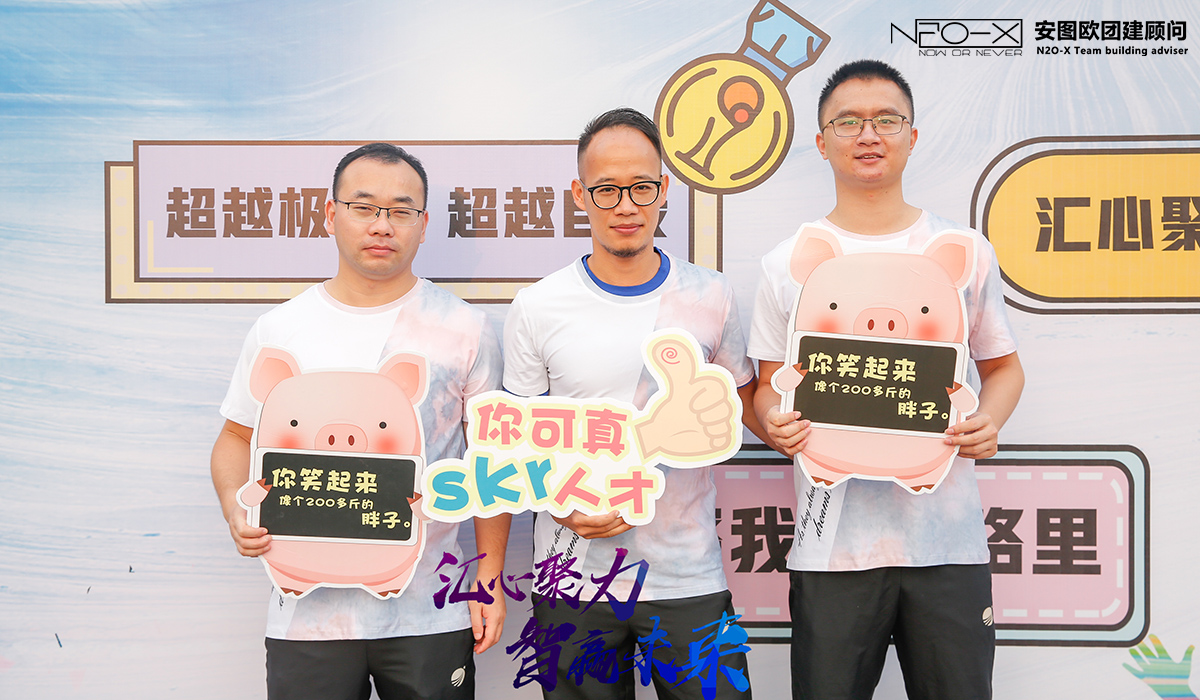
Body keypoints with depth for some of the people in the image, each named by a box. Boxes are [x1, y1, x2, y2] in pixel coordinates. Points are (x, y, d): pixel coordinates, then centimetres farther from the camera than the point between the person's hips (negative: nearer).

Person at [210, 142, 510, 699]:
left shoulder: (464, 330, 1)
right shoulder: (279, 329, 4)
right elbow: (237, 439, 13)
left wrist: (490, 581, -1)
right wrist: (237, 512, -7)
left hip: (429, 614, -1)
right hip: (309, 614, 1)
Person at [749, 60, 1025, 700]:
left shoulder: (965, 252, 7)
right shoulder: (787, 263, 5)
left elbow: (1003, 365, 15)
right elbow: (769, 386, 8)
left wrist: (989, 421, -6)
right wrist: (776, 423, -14)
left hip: (948, 535, 1)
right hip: (833, 542, 0)